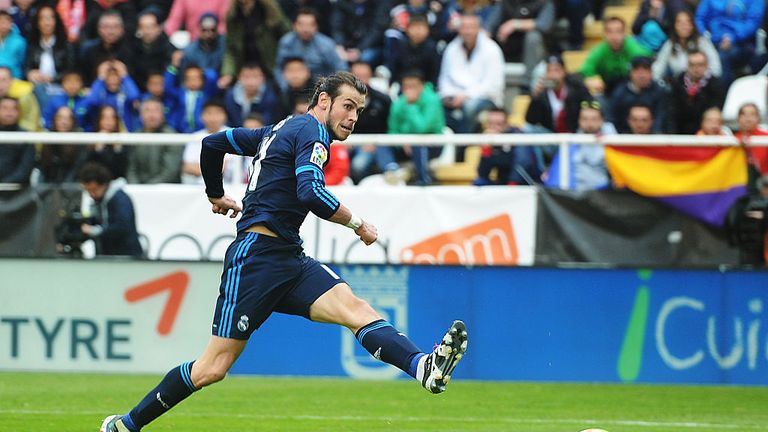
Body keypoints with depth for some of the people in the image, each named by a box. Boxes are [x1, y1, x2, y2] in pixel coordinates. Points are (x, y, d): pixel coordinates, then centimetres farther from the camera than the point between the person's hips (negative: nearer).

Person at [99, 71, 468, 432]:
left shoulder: (281, 130, 22)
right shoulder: (311, 132, -6)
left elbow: (213, 143, 29)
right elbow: (311, 194, -22)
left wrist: (216, 195, 43)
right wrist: (357, 224, -9)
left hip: (288, 260, 9)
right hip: (257, 256, -9)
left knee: (356, 309, -18)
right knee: (213, 368, -8)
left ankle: (423, 368, -41)